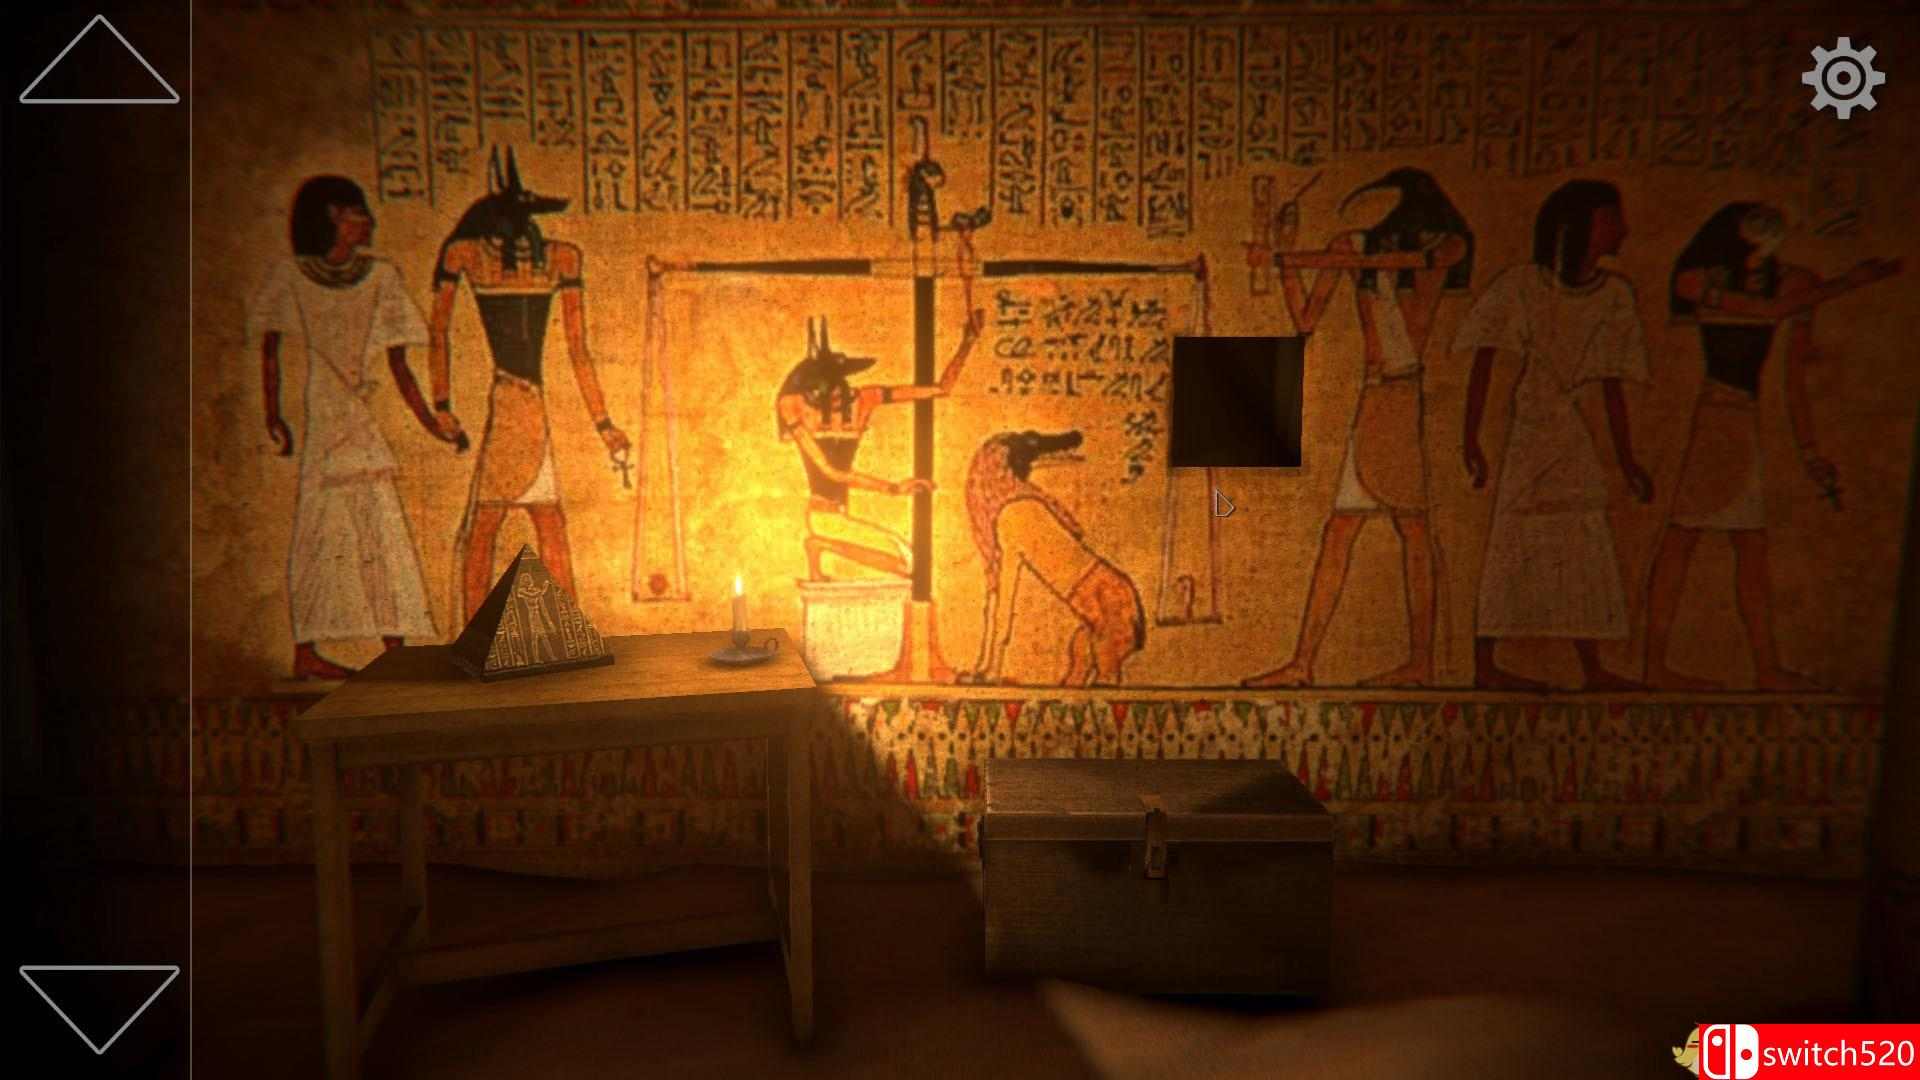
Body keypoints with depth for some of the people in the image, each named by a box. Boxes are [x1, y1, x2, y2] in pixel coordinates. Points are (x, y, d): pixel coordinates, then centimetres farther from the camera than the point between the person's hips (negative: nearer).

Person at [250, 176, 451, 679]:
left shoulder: (380, 276, 10)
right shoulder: (291, 274, 1)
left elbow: (398, 364, 9)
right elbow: (269, 346, -1)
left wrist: (431, 422, 3)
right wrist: (273, 414, -10)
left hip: (361, 420, 4)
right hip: (320, 417, -4)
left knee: (380, 529, 1)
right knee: (321, 531, -3)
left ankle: (395, 646, 4)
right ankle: (306, 653, 4)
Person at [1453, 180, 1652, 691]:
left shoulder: (1613, 295, 9)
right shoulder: (1521, 285, -7)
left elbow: (1612, 383, 13)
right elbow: (1484, 363, -10)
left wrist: (1626, 460, 12)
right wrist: (1471, 439, -17)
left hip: (1570, 434, 6)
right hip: (1531, 430, -6)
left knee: (1582, 550, 7)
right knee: (1515, 545, -5)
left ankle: (1593, 669, 14)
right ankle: (1484, 664, 2)